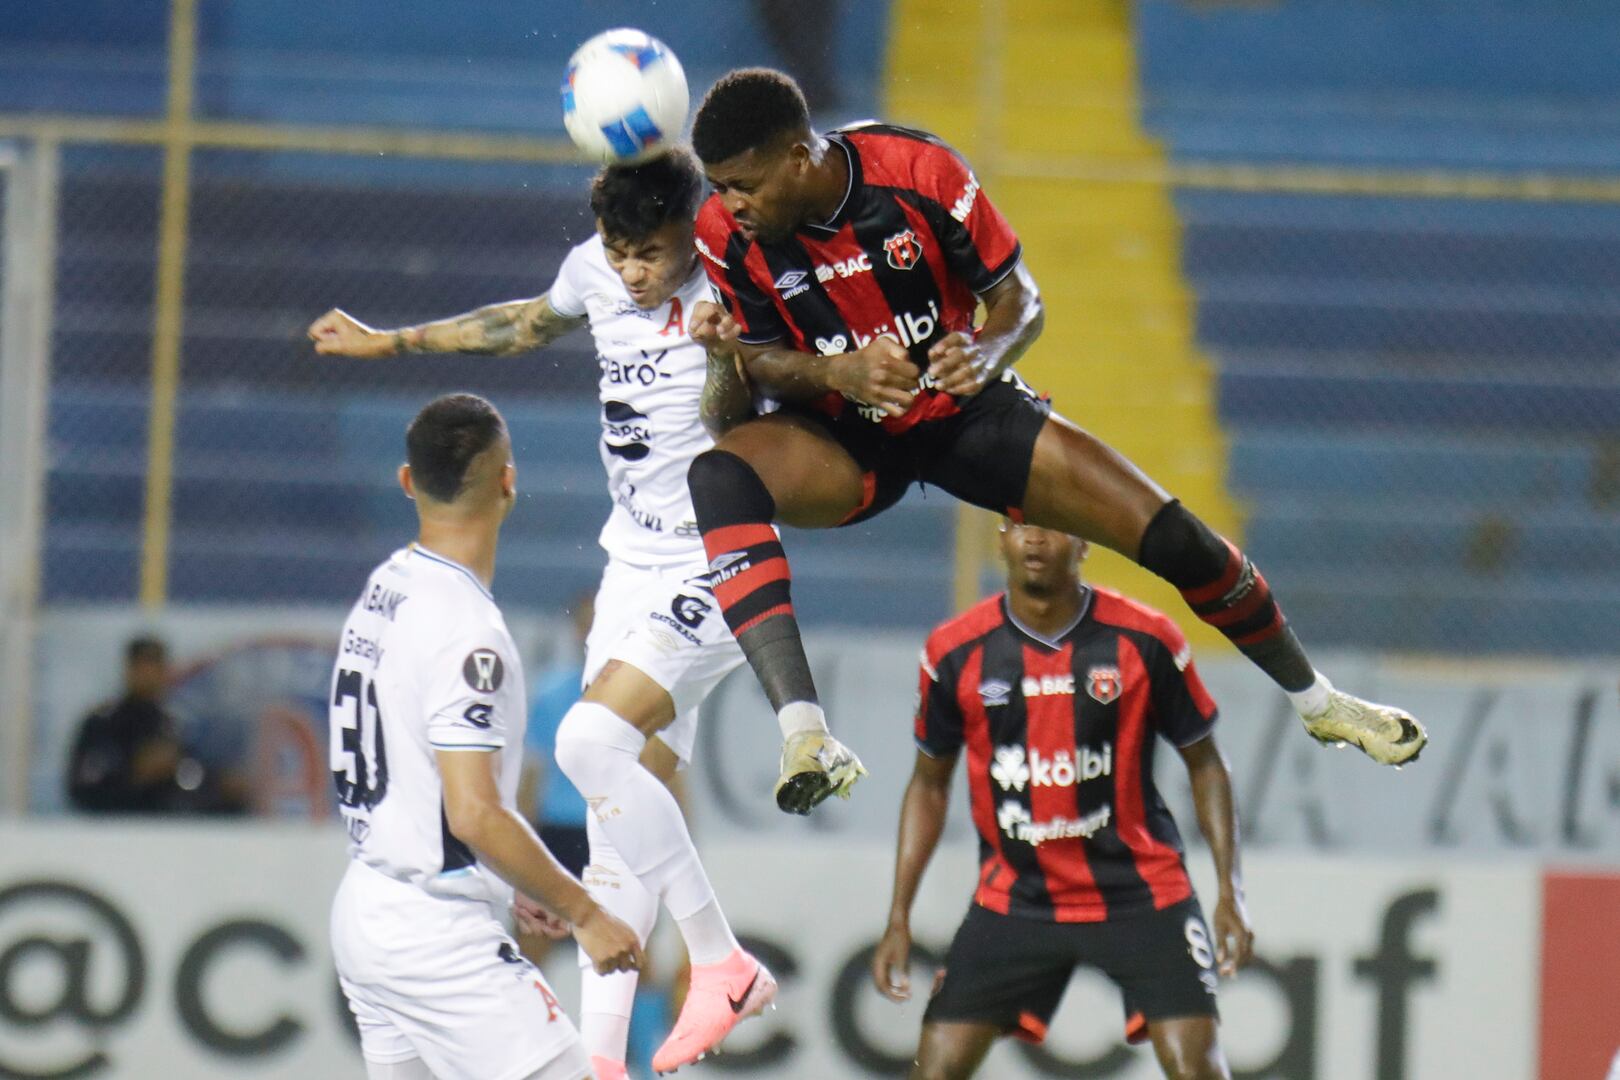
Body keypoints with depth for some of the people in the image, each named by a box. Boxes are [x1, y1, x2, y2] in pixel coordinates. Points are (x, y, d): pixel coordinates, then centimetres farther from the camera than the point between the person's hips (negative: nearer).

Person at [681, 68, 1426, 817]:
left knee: (1173, 537, -6)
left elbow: (1020, 299, -11)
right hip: (843, 440, 0)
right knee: (718, 477, -35)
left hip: (963, 410, 0)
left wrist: (983, 355, -35)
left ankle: (1316, 699, 22)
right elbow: (764, 363, -9)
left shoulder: (918, 172, -22)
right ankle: (803, 735, -44)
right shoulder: (725, 234, -19)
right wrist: (837, 372, -32)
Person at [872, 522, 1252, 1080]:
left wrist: (1230, 891, -4)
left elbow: (1205, 762, 4)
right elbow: (929, 784, 10)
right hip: (1013, 900, 2)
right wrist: (899, 919, 6)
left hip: (1139, 892, -2)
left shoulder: (1144, 639, -7)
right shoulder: (956, 652, -2)